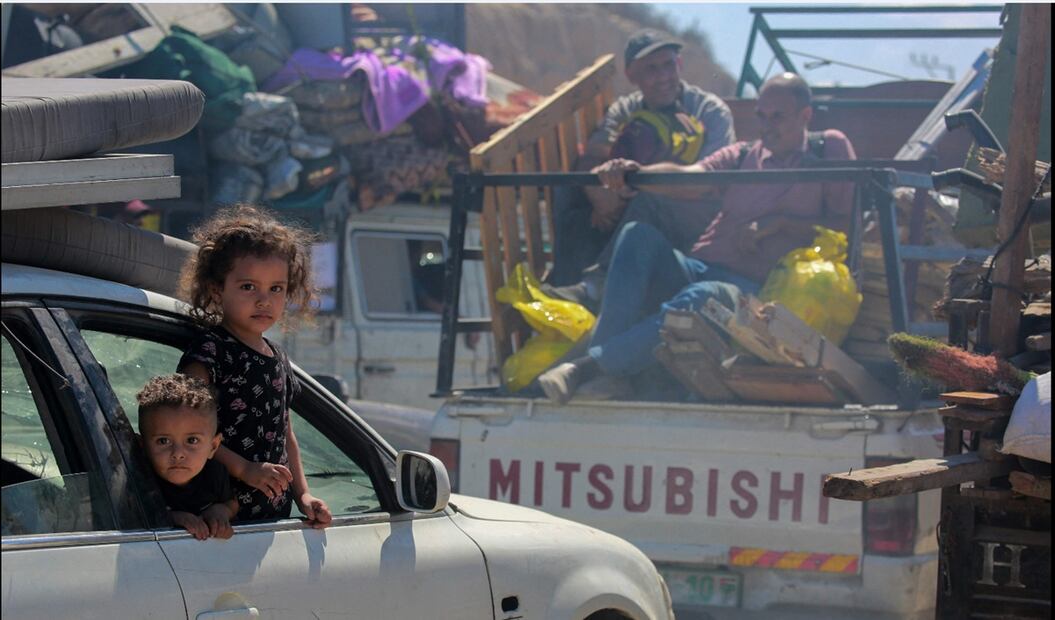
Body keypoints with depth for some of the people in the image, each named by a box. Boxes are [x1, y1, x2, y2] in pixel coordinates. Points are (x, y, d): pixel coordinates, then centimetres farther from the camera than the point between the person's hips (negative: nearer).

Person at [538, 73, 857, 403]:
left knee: (700, 298, -38)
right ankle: (608, 372, -35)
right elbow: (689, 180, -1)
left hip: (753, 290, -4)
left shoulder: (829, 149, 10)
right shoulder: (741, 156, 19)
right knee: (639, 236, -24)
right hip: (699, 269, 5)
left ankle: (588, 365, -42)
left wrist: (777, 223, -8)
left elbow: (846, 225, 2)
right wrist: (635, 174, -21)